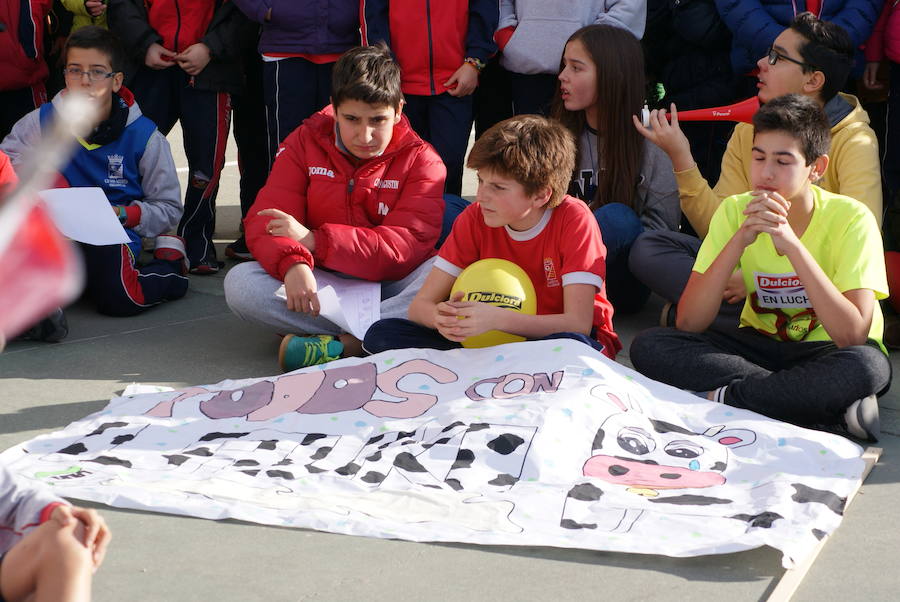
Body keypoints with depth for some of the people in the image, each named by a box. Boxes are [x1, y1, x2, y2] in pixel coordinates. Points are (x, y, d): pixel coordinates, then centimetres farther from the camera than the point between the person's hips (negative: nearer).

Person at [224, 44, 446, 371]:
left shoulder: (421, 160, -2)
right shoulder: (305, 143, 4)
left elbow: (407, 245, -15)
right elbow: (265, 219, -5)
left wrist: (314, 240, -24)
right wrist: (293, 264, -30)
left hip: (390, 288, -2)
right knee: (240, 282, -25)